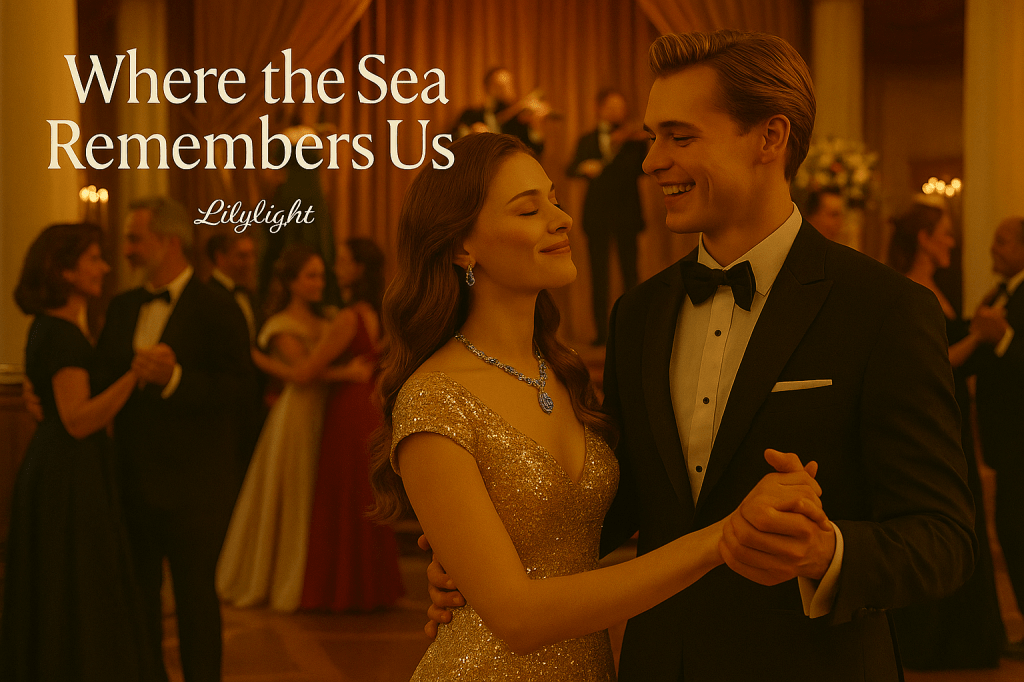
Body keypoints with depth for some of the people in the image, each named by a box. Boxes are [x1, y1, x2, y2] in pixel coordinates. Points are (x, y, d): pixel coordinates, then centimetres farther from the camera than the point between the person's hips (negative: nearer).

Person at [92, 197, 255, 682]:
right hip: (134, 479, 6)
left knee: (195, 596, 4)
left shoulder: (216, 309, -10)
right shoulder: (122, 307, 11)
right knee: (138, 595, 15)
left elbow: (242, 388, -17)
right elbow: (100, 378, 10)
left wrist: (175, 379, -27)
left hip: (193, 486, -6)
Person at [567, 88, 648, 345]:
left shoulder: (632, 139, 7)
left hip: (626, 211, -1)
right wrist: (583, 167, -18)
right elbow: (571, 170, 3)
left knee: (629, 271, -3)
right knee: (598, 273, 1)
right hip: (596, 214, 1)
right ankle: (601, 330, 6)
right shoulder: (587, 141, 11)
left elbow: (640, 170, -6)